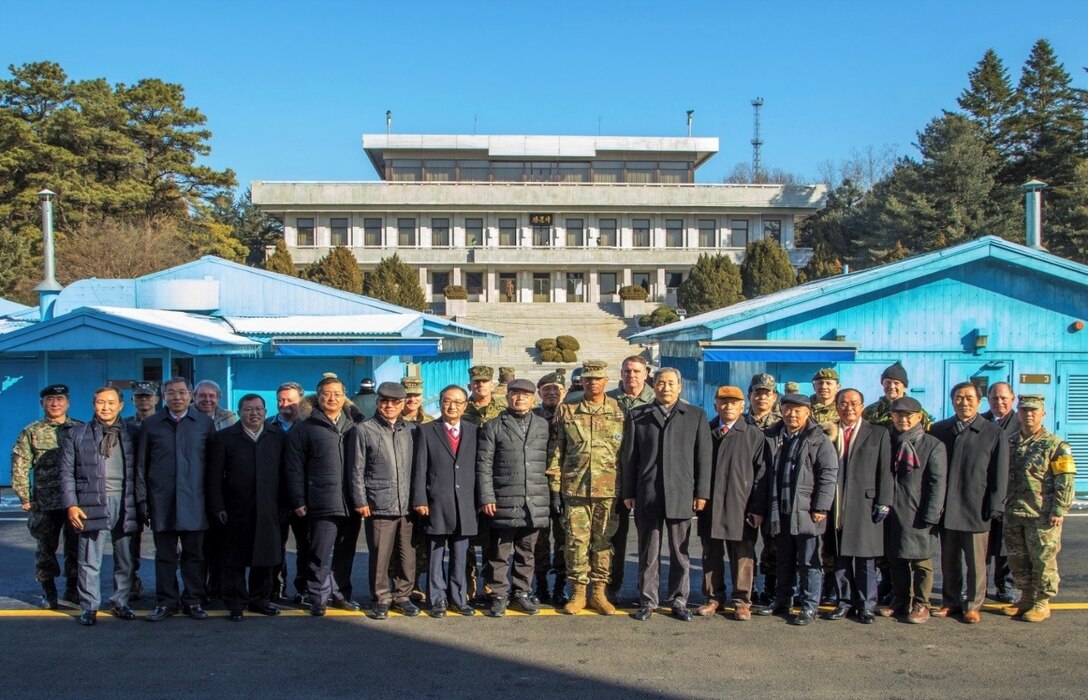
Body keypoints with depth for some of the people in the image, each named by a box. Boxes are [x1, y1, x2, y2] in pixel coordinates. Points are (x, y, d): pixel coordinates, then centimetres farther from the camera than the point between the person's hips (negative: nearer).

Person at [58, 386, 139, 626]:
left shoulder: (131, 434, 9)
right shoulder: (76, 434, 7)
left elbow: (139, 471, 9)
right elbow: (67, 473, 5)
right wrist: (71, 504, -4)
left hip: (125, 504, 2)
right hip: (92, 504, -1)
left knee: (125, 559, 7)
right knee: (90, 561, 2)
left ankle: (120, 603, 20)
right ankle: (89, 607, 13)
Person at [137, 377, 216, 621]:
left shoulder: (205, 423, 4)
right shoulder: (151, 424, 7)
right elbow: (141, 464, 8)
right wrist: (142, 498, 2)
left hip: (194, 500, -1)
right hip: (161, 500, 1)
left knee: (194, 553, 5)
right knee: (165, 554, 7)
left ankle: (193, 601, 15)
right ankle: (166, 602, 16)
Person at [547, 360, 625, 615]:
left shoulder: (619, 411, 5)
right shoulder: (566, 411, 5)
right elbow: (555, 451, 6)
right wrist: (555, 488, 2)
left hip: (609, 489, 0)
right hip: (575, 488, 0)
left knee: (604, 541, 6)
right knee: (576, 540, 1)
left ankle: (599, 592, 17)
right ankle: (577, 592, 12)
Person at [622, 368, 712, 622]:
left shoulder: (696, 416, 8)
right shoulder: (637, 416, 9)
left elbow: (704, 456, 5)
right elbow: (629, 457, 8)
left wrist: (701, 493, -1)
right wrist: (628, 493, 3)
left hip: (681, 495, 0)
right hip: (647, 495, 0)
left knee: (680, 552, 6)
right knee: (648, 552, 7)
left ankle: (679, 601, 17)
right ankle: (647, 601, 16)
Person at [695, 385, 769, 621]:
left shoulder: (754, 435, 3)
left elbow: (761, 474, 0)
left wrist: (758, 508, -6)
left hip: (741, 508, -2)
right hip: (710, 506, 2)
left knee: (742, 555, 3)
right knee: (711, 555, 9)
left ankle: (742, 601, 14)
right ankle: (714, 597, 22)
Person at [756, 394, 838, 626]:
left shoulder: (818, 439, -5)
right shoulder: (772, 437, 9)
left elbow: (828, 474, -9)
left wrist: (820, 507, -14)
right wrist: (765, 507, 11)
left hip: (806, 512, -5)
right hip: (779, 511, 5)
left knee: (809, 562, 2)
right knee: (784, 561, 16)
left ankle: (809, 607, 10)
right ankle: (782, 601, 26)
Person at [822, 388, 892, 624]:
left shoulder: (878, 434, 6)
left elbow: (885, 472, 1)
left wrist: (883, 503, -6)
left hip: (865, 505, -2)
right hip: (836, 506, 2)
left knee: (865, 557, 2)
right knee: (840, 556, 6)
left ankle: (866, 605, 12)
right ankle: (845, 602, 17)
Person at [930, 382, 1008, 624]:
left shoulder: (993, 433, 0)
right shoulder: (939, 430, 7)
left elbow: (999, 474, -2)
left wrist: (995, 507, -8)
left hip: (976, 509, -3)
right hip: (946, 508, 3)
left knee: (976, 561, 5)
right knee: (949, 560, 11)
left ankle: (973, 605, 17)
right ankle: (951, 602, 24)